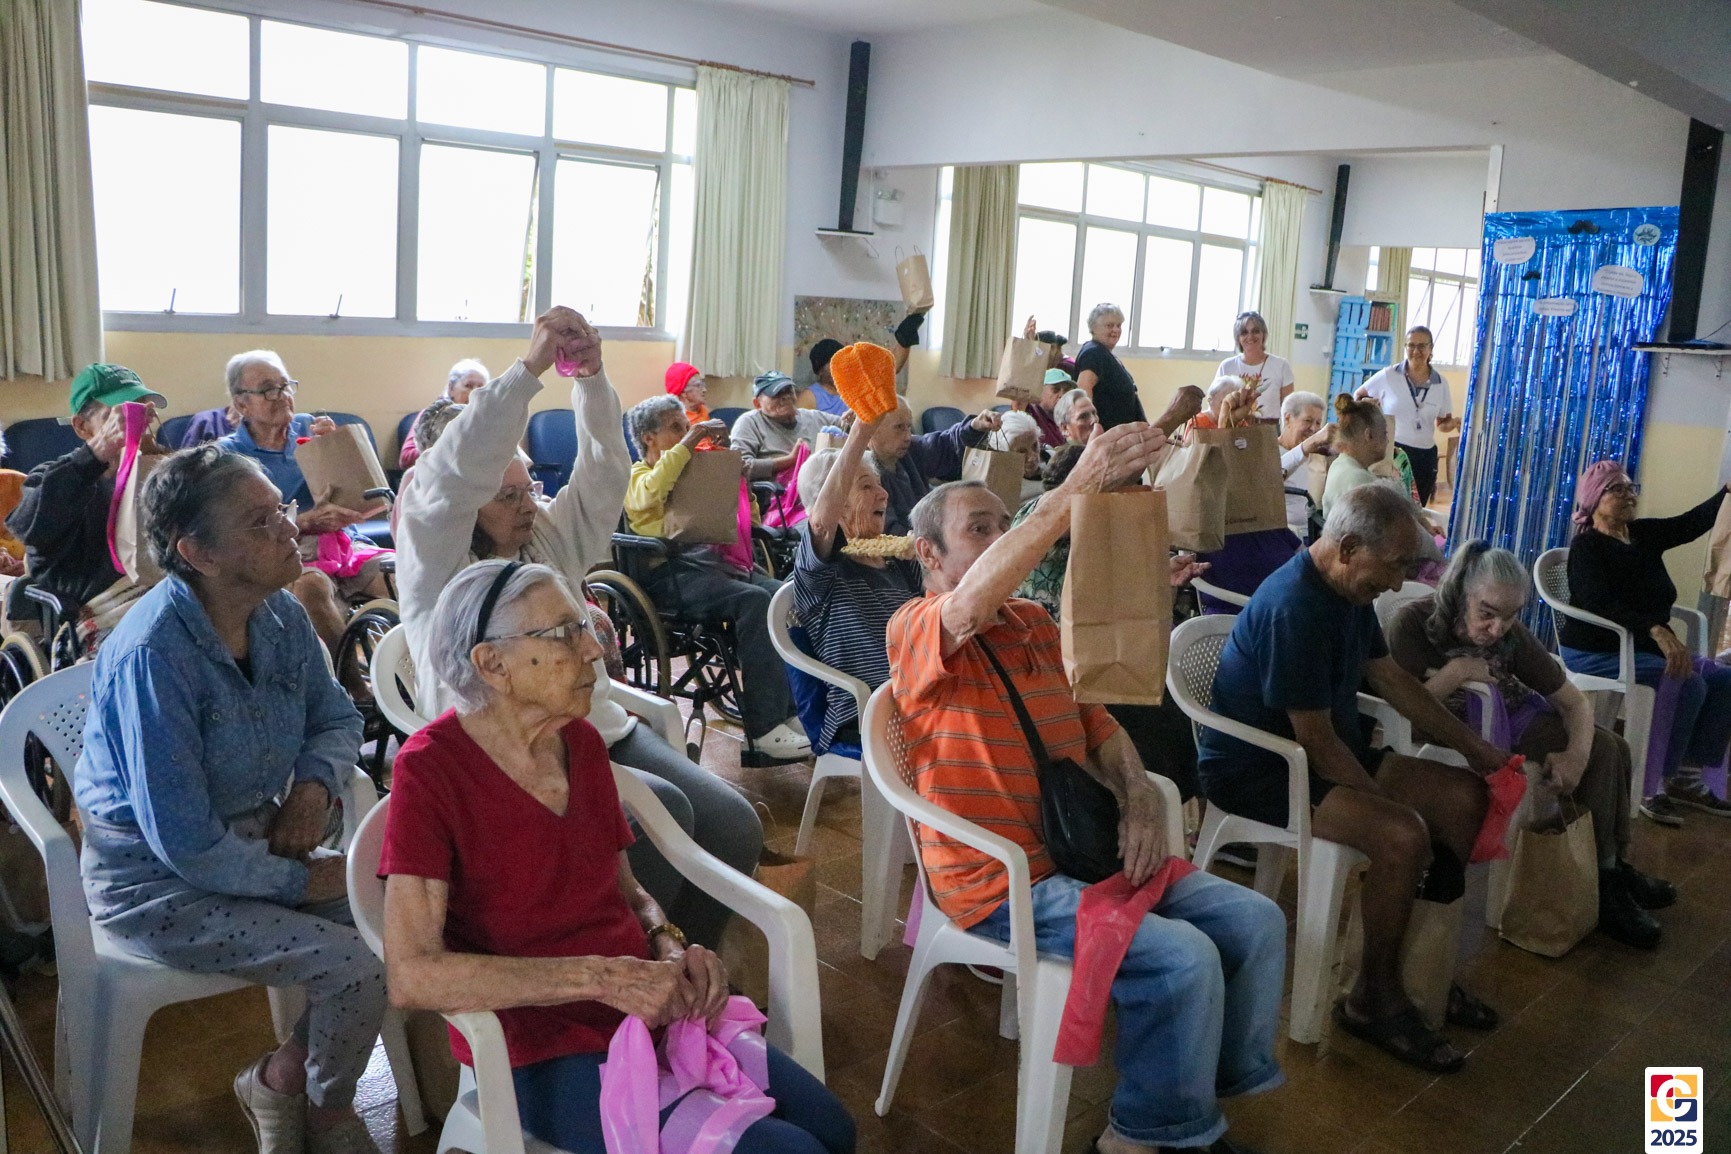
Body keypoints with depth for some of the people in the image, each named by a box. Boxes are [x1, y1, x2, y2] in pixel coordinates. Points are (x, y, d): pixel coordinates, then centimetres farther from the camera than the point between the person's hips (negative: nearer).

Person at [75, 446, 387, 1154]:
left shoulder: (281, 617, -5)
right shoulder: (153, 654, -28)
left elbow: (338, 719, 12)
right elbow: (183, 842, -26)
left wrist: (316, 783, -9)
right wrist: (300, 881, -15)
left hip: (254, 843, 7)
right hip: (157, 884, -7)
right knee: (359, 968, -19)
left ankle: (280, 1079, 15)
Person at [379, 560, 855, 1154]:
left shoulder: (580, 742, 4)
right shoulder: (430, 769, -16)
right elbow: (413, 974, -24)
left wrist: (670, 947, -6)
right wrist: (599, 976, -25)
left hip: (655, 1011, 6)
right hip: (546, 1055, -6)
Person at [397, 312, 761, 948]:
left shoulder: (552, 537, 16)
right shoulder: (438, 566, -4)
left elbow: (604, 474, 5)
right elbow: (452, 472, -20)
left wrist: (592, 378, -11)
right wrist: (531, 365, -25)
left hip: (596, 728, 7)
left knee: (733, 824, -10)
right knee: (662, 812, -29)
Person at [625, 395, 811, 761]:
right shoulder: (636, 477, 10)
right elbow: (651, 490, -17)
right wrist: (689, 442, -11)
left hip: (713, 559, 7)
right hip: (672, 569, -7)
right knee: (754, 600, -33)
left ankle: (790, 710, -20)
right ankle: (763, 727, -34)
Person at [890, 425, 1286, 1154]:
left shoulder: (1037, 623, 12)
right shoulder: (913, 630, -13)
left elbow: (1097, 724, 16)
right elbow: (971, 606, -37)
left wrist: (1139, 800, -5)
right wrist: (1079, 488, -43)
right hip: (999, 880, -8)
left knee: (1255, 921, 3)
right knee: (1183, 959, -22)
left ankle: (1214, 1087, 23)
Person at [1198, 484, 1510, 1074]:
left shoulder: (1348, 590, 4)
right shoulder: (1293, 609, -27)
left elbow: (1391, 678, 17)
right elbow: (1315, 740, -25)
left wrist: (1470, 745, 17)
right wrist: (1384, 801, -16)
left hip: (1327, 753, 11)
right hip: (1257, 771, -10)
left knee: (1466, 796, 5)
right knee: (1403, 835, -29)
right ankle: (1374, 1000, -7)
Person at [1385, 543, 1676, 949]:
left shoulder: (1511, 635, -5)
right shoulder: (1414, 623, -20)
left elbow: (1575, 702, -2)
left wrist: (1577, 754, -21)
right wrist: (1456, 672, -30)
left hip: (1511, 721, 7)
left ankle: (1610, 871, 14)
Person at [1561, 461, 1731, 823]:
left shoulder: (1645, 534, 10)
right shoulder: (1586, 546, -13)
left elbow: (1693, 523, -5)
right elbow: (1601, 605, -27)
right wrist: (1658, 631, -39)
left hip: (1643, 647, 8)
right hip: (1596, 653, -8)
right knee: (1688, 684, -24)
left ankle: (1686, 778, 0)